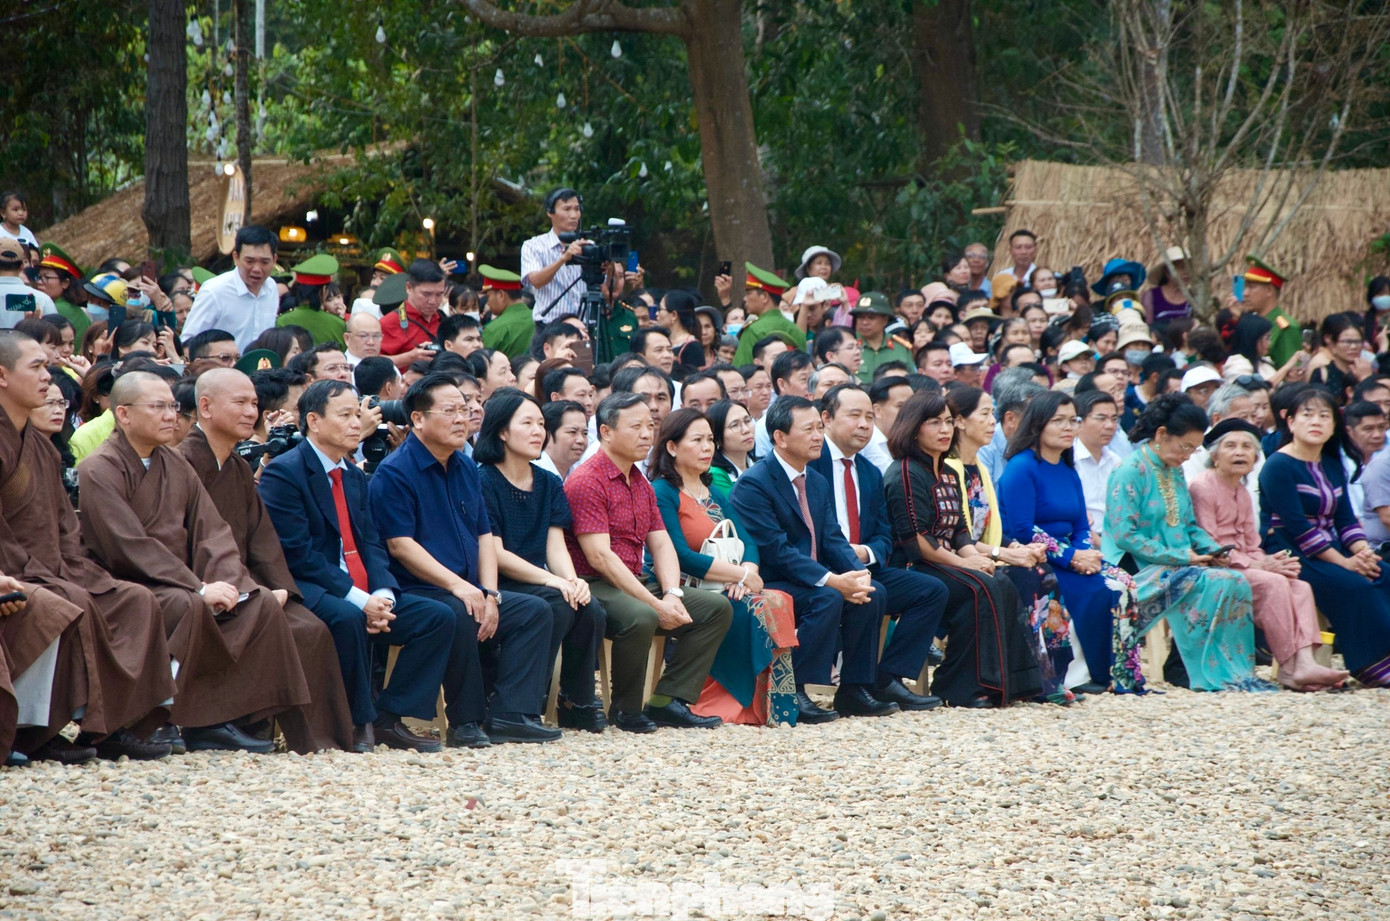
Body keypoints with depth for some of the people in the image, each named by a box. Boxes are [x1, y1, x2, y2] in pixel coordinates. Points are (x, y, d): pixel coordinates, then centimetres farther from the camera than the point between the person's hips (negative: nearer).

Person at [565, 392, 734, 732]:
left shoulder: (641, 483, 18)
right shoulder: (587, 481, -12)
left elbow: (661, 544, 13)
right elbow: (600, 556, -19)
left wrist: (672, 594, -9)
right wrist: (656, 605, -22)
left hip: (635, 584, 9)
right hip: (593, 587, -9)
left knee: (717, 607, -1)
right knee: (640, 616, -38)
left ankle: (668, 700, -7)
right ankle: (625, 709, -15)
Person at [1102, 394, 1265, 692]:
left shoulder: (1174, 472, 17)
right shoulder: (1130, 472, -11)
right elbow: (1125, 535, -17)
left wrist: (1211, 549, 0)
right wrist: (1180, 557, -19)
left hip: (1179, 565, 8)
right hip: (1144, 571, -8)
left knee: (1237, 583, -18)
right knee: (1215, 583, -29)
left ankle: (1238, 672, -14)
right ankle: (1214, 674, -20)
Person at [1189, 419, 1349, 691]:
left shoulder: (1242, 494, 22)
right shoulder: (1202, 487, -8)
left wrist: (1271, 562, -6)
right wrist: (1257, 565, -18)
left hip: (1242, 566, 9)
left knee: (1300, 587, -13)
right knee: (1272, 584, -29)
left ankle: (1304, 663, -30)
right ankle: (1288, 668, -26)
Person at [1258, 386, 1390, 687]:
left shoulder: (1332, 466, 17)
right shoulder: (1278, 465, -8)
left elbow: (1345, 519, 13)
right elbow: (1297, 527, -16)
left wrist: (1364, 551, -9)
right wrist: (1346, 562, -18)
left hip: (1328, 551, 7)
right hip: (1289, 556, -7)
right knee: (1354, 586, -30)